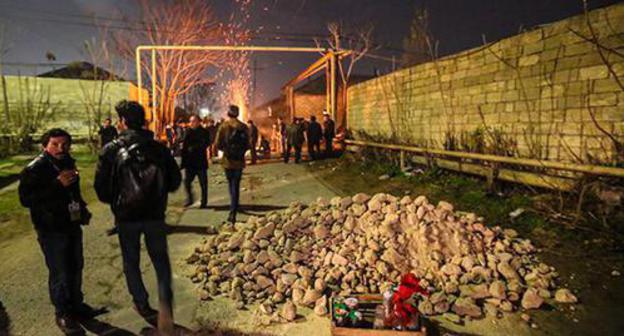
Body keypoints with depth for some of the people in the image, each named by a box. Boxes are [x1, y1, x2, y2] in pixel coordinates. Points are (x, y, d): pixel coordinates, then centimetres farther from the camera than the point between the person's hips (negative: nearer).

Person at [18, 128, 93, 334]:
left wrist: (82, 210, 8)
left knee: (76, 267, 17)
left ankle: (76, 304, 36)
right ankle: (63, 315, 18)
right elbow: (25, 199, -23)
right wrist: (57, 184, -30)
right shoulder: (34, 169, -14)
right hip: (51, 230, -7)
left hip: (72, 226, 7)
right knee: (60, 274, -1)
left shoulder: (68, 163, 7)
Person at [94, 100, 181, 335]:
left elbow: (101, 186, -7)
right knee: (161, 261, 13)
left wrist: (114, 201, 12)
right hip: (155, 214, 1)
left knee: (131, 263, 19)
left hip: (126, 216, -1)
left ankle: (142, 305, 30)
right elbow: (175, 180, 2)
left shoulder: (112, 150, -8)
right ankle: (165, 305, -5)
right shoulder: (159, 148, -2)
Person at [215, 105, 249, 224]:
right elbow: (248, 145, 0)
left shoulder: (223, 126, -8)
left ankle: (233, 210, 29)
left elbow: (218, 144, -9)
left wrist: (225, 149, 10)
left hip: (228, 160, 0)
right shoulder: (244, 127, -2)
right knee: (236, 186, 4)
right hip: (239, 161, 1)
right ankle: (233, 212, -4)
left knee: (231, 184, 19)